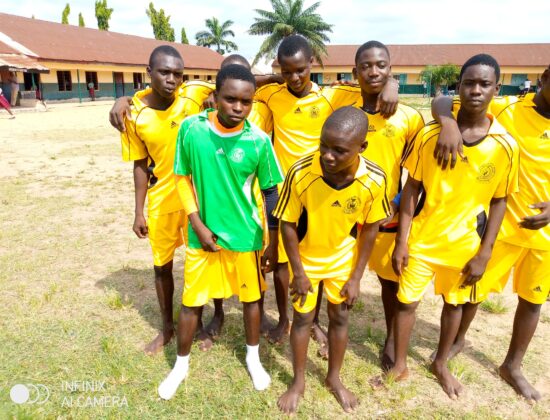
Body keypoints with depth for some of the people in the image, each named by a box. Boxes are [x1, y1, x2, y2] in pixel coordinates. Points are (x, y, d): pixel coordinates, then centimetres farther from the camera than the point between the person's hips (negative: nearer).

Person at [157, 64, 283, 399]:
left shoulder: (259, 140, -13)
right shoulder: (191, 128, -11)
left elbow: (271, 192, -4)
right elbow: (182, 178, -1)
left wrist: (273, 243, -2)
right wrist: (198, 225, -7)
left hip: (246, 235, 0)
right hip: (203, 233, 1)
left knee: (251, 297, 16)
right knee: (192, 302, 13)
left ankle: (253, 357, 42)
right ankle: (181, 364, 37)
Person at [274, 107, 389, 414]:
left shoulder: (374, 179, -26)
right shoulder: (300, 173, -32)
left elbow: (370, 229, -11)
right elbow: (288, 224, -17)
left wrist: (356, 277, -6)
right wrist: (298, 272, -12)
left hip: (344, 260, 2)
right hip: (306, 258, -1)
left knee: (340, 318, 16)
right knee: (303, 319, 11)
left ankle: (334, 378, 41)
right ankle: (299, 382, 35)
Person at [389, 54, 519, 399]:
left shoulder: (505, 145, -10)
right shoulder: (430, 135, -11)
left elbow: (499, 201, -2)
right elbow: (412, 189, -6)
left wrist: (484, 253, -5)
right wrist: (402, 240, -7)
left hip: (466, 244, 1)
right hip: (422, 239, -1)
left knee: (456, 303, 19)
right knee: (407, 301, 9)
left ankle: (441, 364, 44)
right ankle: (400, 366, 33)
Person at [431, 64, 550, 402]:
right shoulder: (506, 109, -11)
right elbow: (443, 102, -15)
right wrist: (449, 121, -39)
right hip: (500, 226, -3)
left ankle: (512, 366, 38)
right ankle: (458, 339, 40)